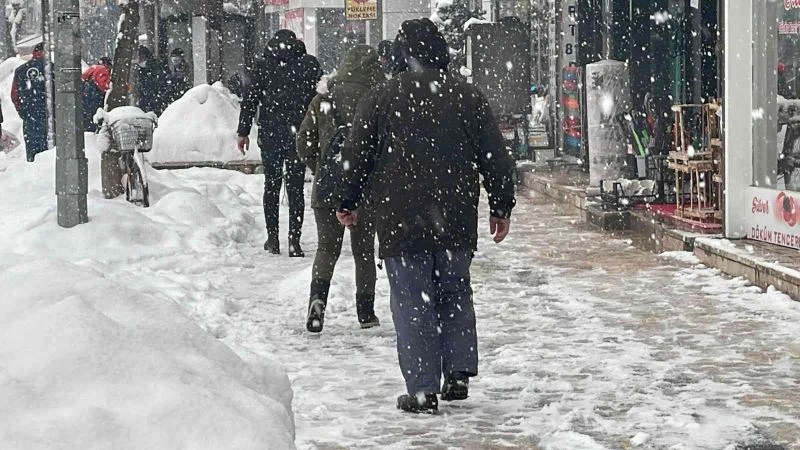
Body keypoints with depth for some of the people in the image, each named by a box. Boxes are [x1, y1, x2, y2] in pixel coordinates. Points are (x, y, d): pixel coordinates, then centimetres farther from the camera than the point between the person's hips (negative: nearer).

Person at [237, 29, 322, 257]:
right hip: (299, 135, -1)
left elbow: (250, 100, 2)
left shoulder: (262, 65, 2)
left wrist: (243, 132, 7)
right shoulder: (310, 63, 0)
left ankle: (272, 238, 13)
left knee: (271, 186, 14)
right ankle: (294, 241, -2)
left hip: (270, 135, 1)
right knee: (296, 188, 3)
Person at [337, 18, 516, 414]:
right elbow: (495, 158, 4)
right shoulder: (467, 97, 2)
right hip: (456, 221, 2)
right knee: (455, 295, 18)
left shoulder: (380, 99, -1)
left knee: (412, 303, 2)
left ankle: (422, 389, 0)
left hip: (401, 222, -2)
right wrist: (501, 206, 15)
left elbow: (355, 156, 4)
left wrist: (349, 202, 19)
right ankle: (459, 374, 11)